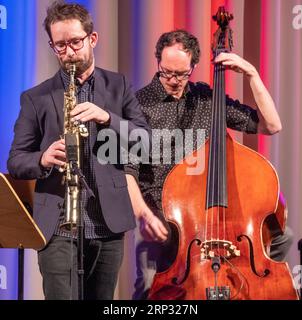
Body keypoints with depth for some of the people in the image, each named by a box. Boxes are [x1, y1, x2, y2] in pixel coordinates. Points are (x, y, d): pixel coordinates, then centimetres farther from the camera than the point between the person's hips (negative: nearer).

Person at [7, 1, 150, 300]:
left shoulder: (118, 86, 10)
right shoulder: (35, 98, 5)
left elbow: (145, 140, 2)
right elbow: (15, 162, 4)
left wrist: (108, 118, -16)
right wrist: (43, 159, -18)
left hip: (109, 223, 2)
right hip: (58, 227, -2)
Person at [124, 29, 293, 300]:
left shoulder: (207, 98, 9)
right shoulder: (140, 104, -4)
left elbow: (271, 125, 9)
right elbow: (127, 169, -8)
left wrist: (252, 73, 0)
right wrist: (143, 214, -23)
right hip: (159, 210, -4)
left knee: (281, 237, -16)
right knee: (151, 286, -29)